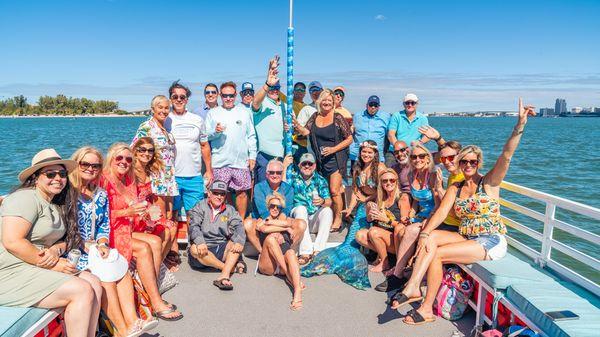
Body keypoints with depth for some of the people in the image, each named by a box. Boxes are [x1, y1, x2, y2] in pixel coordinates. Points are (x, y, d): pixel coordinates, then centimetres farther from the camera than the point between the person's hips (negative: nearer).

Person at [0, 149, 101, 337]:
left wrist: (56, 250, -10)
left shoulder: (56, 205, 15)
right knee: (82, 290, -19)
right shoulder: (26, 198, -13)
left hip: (37, 269, 9)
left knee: (94, 283, -7)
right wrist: (52, 265, -19)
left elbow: (67, 239, 13)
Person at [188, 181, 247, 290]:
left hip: (222, 248, 2)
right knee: (194, 249, -33)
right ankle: (232, 267, -25)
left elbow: (238, 227, -2)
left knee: (237, 243, -24)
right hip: (204, 248, -2)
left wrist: (239, 242, -25)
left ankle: (224, 276, -42)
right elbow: (194, 227, -10)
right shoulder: (200, 207, 7)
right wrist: (200, 242, -32)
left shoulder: (230, 210, 15)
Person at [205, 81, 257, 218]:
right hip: (220, 162, -1)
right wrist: (215, 131, -16)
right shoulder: (213, 113, 7)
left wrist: (252, 155, 5)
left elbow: (251, 136, 11)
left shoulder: (244, 112, 10)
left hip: (241, 161, 1)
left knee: (242, 192, 5)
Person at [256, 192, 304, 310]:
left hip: (284, 260, 1)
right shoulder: (261, 221, 23)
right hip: (268, 264, -1)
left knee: (291, 252, -34)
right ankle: (290, 277, -31)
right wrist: (286, 228, -1)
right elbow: (265, 229, -3)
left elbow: (291, 223, 1)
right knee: (271, 237, -29)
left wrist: (270, 222, 6)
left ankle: (297, 293, -55)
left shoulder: (284, 218, 29)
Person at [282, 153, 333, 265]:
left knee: (327, 211, -25)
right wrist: (284, 166, -11)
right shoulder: (293, 175, 7)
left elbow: (329, 202, -6)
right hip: (297, 217, -1)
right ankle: (306, 252, -38)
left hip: (315, 220, 1)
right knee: (301, 208, -31)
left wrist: (323, 201, -30)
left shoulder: (320, 180, 8)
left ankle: (317, 250, -31)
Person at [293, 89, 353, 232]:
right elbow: (306, 131, -3)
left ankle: (338, 219, 8)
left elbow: (349, 138, -3)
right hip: (320, 159, 5)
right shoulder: (315, 117, 9)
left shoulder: (338, 118, -4)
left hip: (335, 159, -5)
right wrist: (296, 125, -22)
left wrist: (333, 149, -12)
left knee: (334, 190, -8)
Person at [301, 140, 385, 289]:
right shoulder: (357, 170, 12)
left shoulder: (380, 168, -7)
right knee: (352, 238, -11)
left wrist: (365, 199, -3)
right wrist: (350, 208, 1)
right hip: (363, 207, 5)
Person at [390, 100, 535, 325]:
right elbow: (441, 212, -3)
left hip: (492, 242, -5)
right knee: (431, 237, -21)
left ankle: (427, 308, -14)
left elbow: (506, 156, -18)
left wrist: (520, 124, -31)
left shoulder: (489, 183, -2)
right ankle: (413, 287, -29)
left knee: (436, 254, -22)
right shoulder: (455, 188, 11)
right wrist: (425, 234, -20)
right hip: (466, 238, 6)